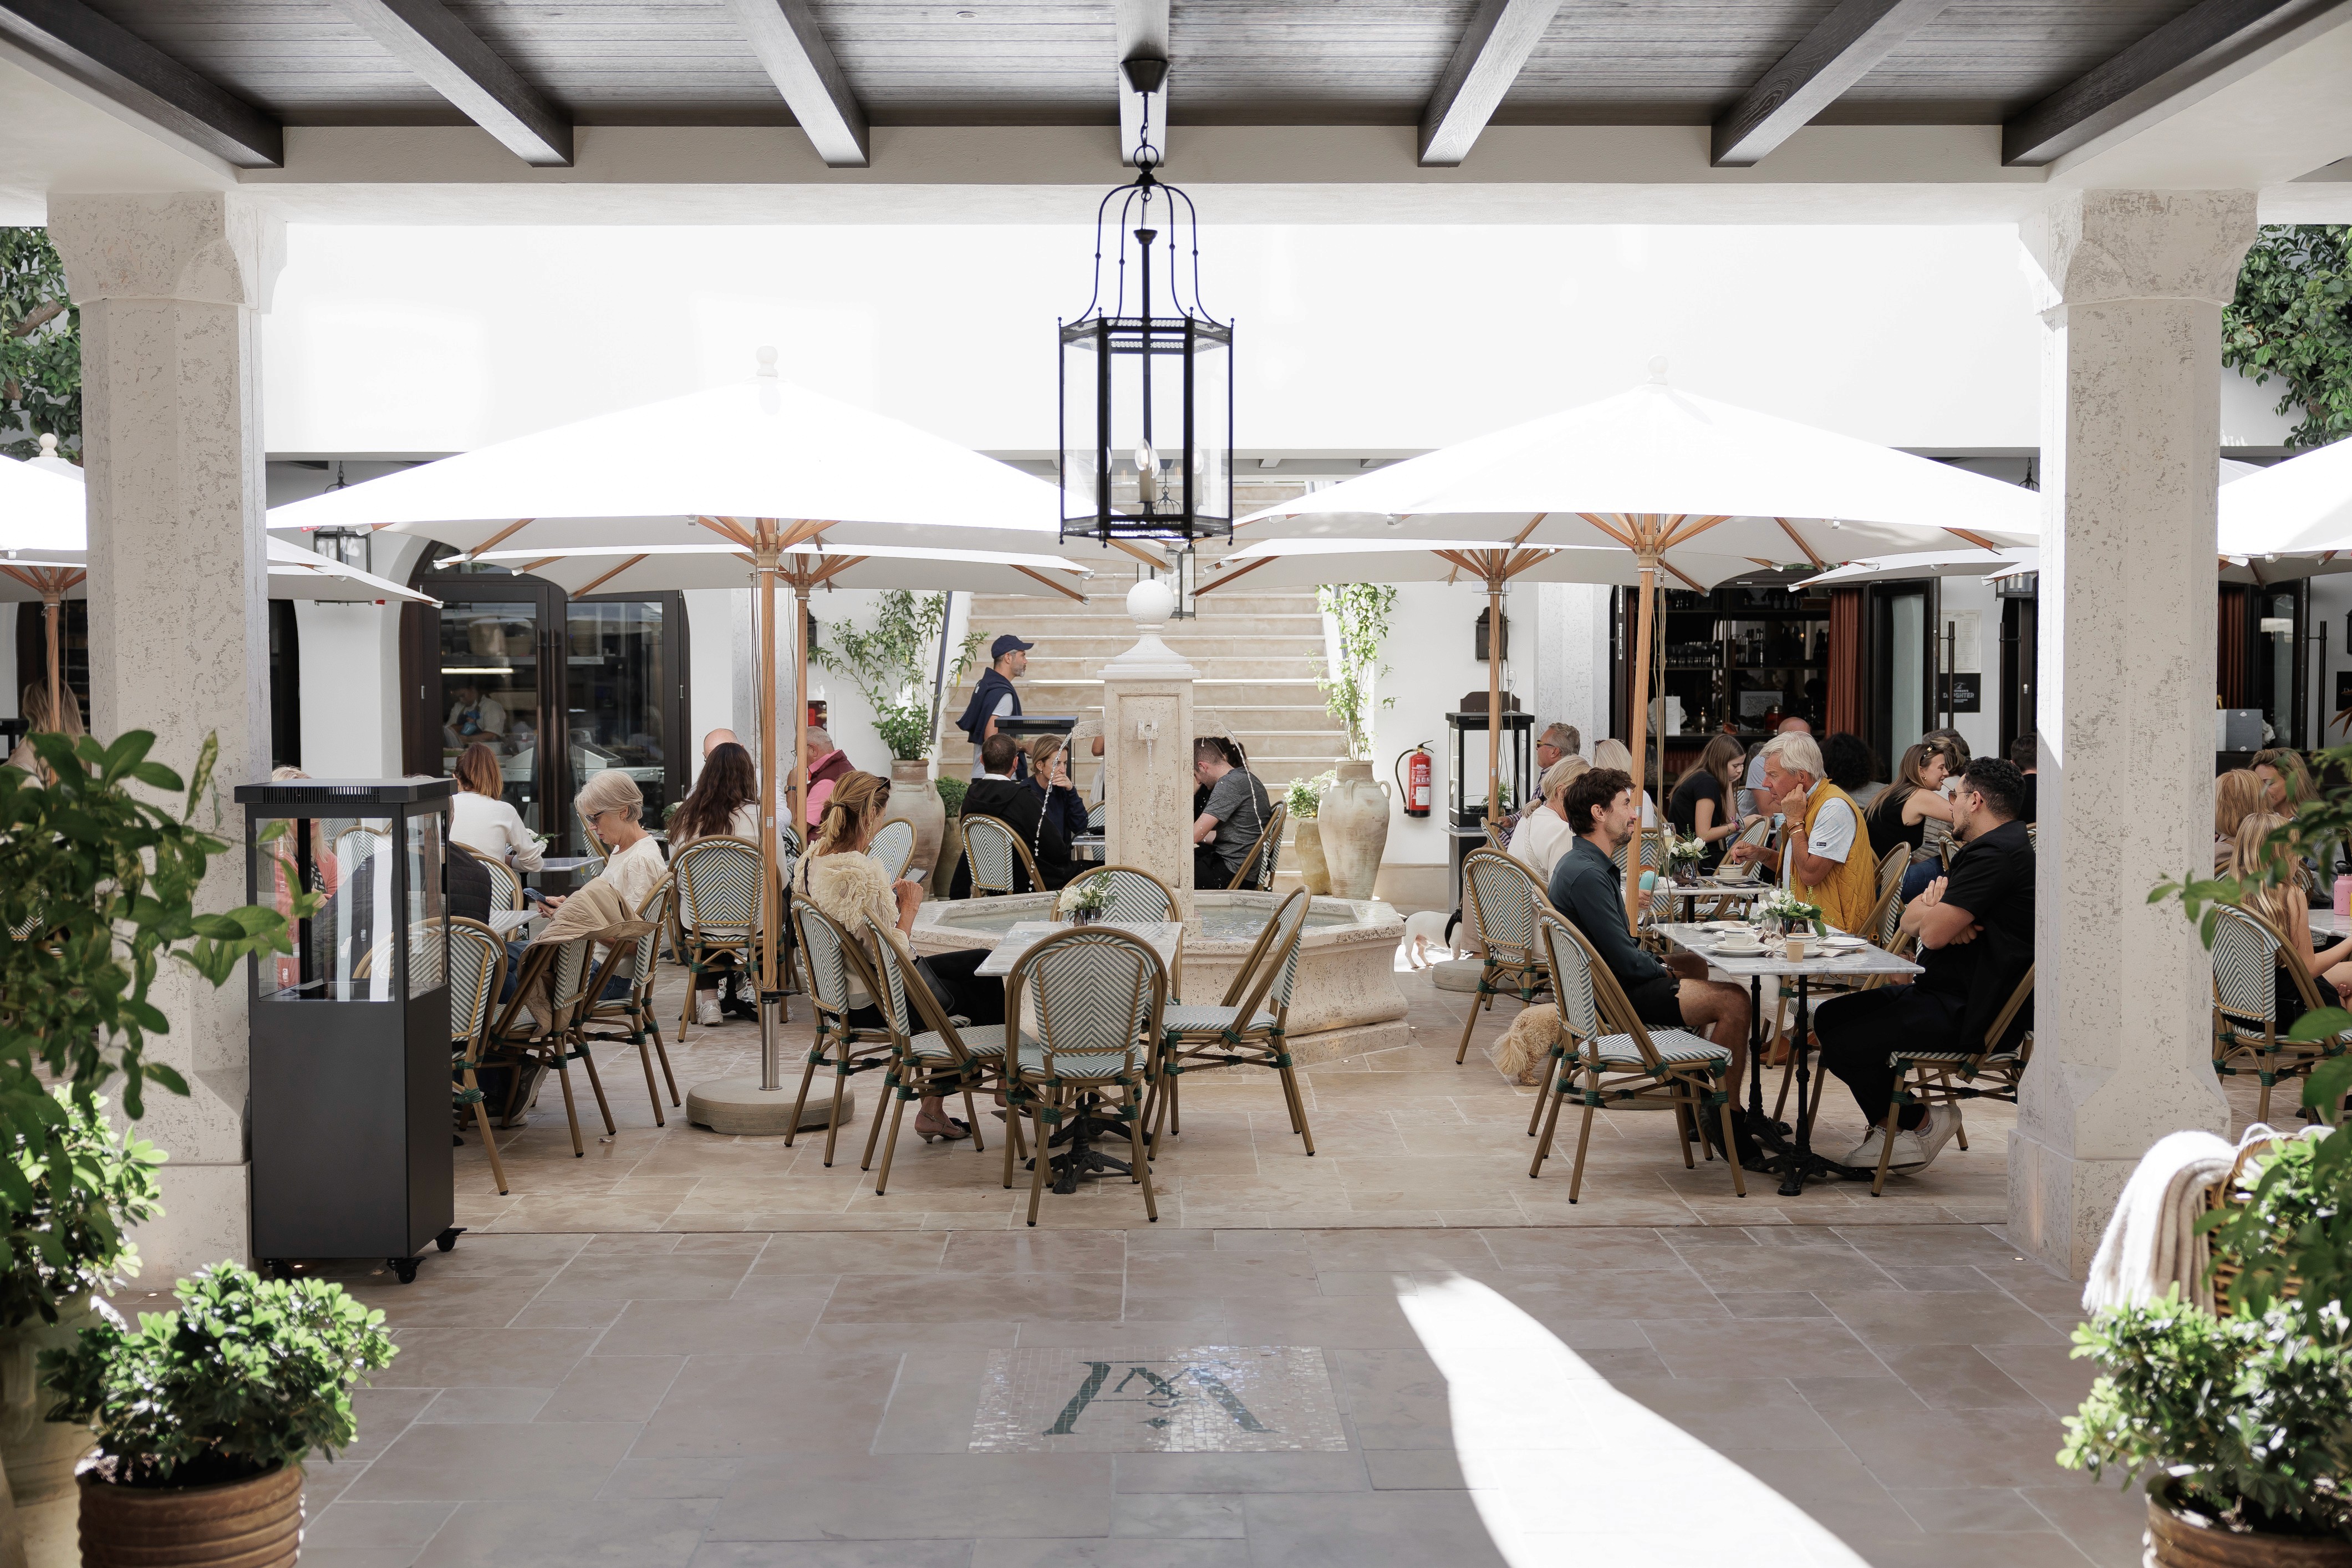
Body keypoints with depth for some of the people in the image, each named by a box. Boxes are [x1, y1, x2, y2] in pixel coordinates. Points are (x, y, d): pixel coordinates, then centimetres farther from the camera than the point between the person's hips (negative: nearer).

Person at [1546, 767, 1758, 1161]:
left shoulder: (1584, 862, 9)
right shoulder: (1586, 874, -25)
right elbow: (1626, 961, -24)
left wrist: (1659, 963, 6)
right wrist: (1664, 970, -6)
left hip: (1606, 978, 11)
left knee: (1696, 964, 33)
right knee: (1732, 999, -17)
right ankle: (1726, 1121, -7)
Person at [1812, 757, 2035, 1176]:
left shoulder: (1996, 854, -18)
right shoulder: (1990, 848, 18)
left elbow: (1933, 933, -25)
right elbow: (1909, 920, 14)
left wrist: (1931, 908, -1)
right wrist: (1937, 903, -10)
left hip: (1968, 1013, -11)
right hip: (1948, 995, 11)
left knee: (1843, 1046, -17)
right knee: (1830, 1016, 10)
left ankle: (1921, 1124, 4)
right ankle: (1890, 1126, 13)